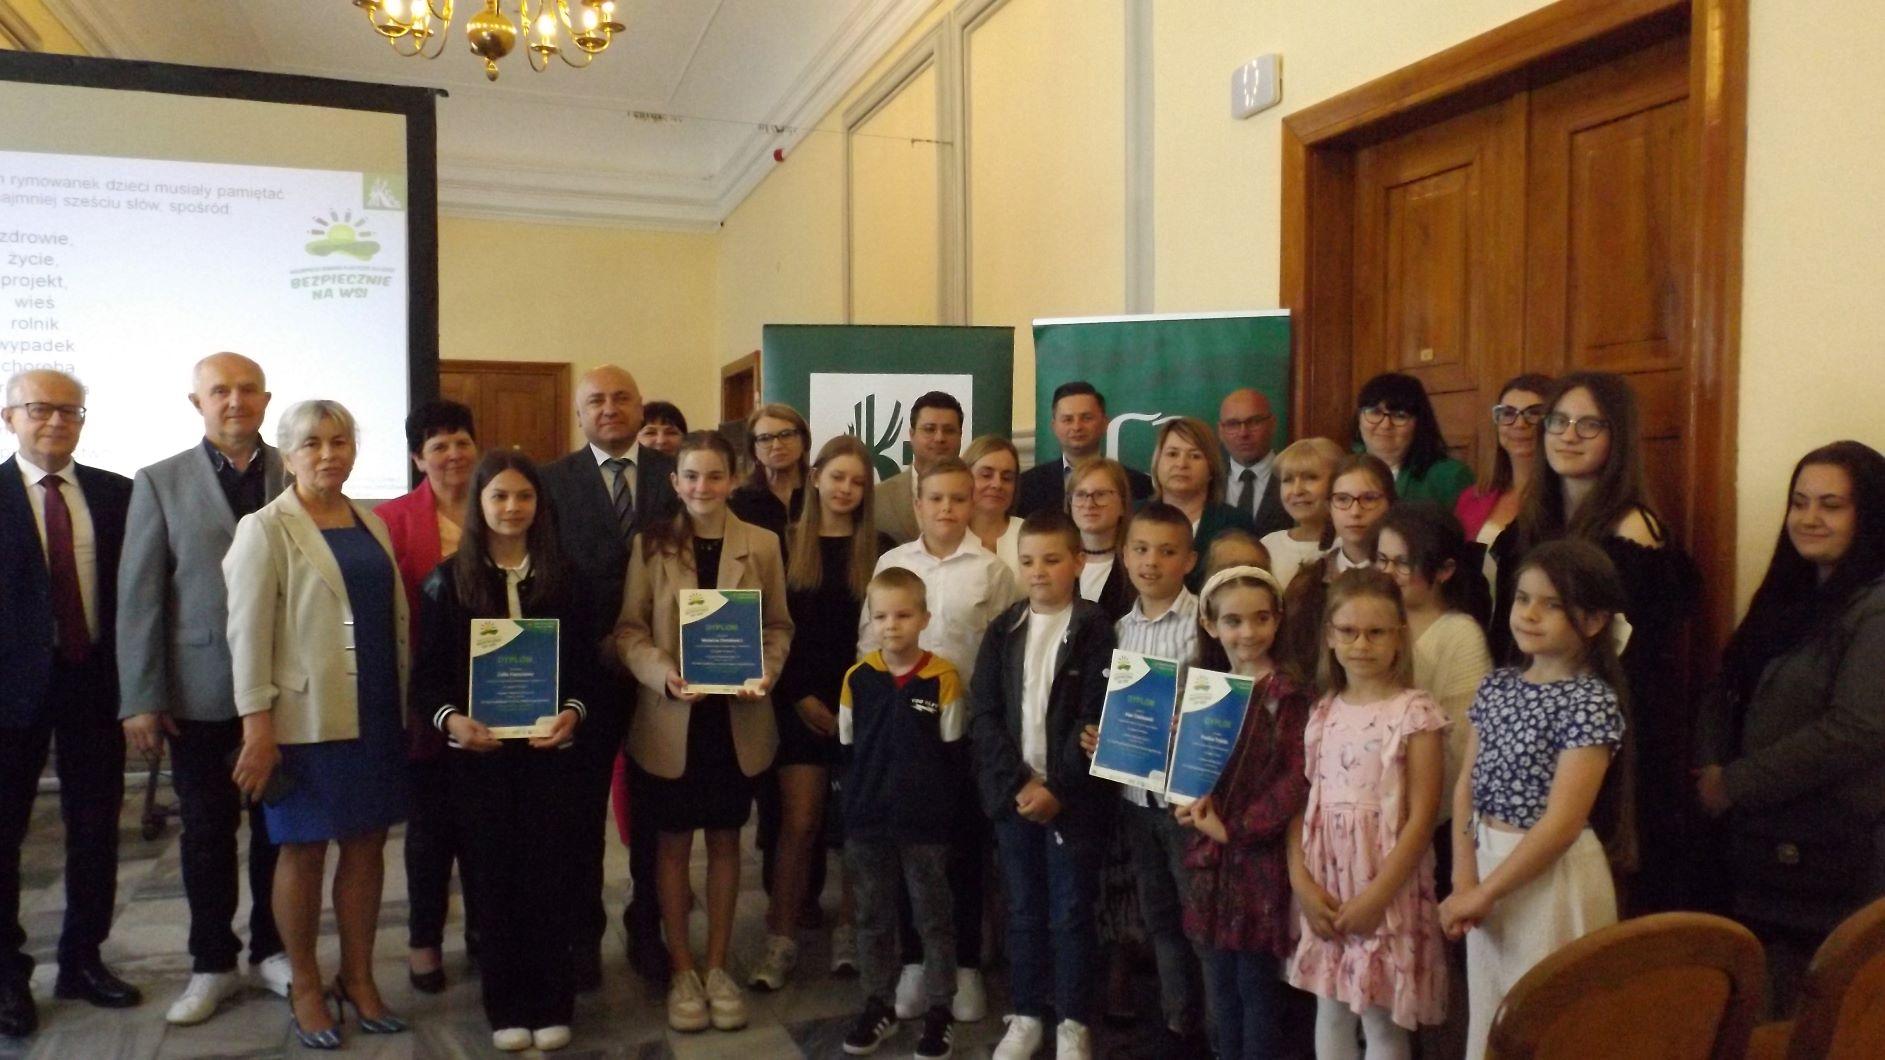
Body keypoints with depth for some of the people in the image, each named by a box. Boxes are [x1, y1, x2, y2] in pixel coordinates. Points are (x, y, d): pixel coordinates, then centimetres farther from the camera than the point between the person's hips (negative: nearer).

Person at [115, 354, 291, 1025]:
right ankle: (212, 965, 25)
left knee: (278, 826, 10)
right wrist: (140, 699, -4)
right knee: (207, 832, 11)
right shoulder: (161, 483, 2)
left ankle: (272, 950, 27)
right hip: (199, 690, 0)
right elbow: (138, 596, 0)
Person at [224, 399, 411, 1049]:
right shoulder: (266, 530, -6)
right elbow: (247, 632, -10)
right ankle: (305, 987, 23)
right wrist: (257, 725, -14)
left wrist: (406, 705, 10)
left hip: (377, 715, 5)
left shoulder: (371, 523, 10)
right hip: (307, 719, -5)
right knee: (304, 850, 6)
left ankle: (358, 978, 25)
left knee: (367, 846, 10)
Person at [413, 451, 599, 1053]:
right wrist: (449, 717, -18)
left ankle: (552, 1003, 16)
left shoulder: (562, 577, 4)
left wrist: (574, 712, -14)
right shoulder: (448, 580, 1)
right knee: (492, 876, 7)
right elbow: (428, 672, 0)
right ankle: (505, 1007, 19)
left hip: (549, 747, 1)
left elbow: (586, 664, 4)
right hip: (478, 750, 0)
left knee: (548, 873, 4)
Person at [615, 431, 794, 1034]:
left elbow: (778, 625, 4)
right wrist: (662, 673, -21)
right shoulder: (652, 545, -2)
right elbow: (629, 629, -4)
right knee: (673, 844, 9)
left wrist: (767, 672, -14)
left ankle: (718, 968, 27)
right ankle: (681, 971, 24)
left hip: (737, 718, 1)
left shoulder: (761, 545, 1)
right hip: (670, 719, -1)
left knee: (725, 842, 12)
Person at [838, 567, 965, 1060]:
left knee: (933, 917, 9)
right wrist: (858, 797, 4)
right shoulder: (857, 678, -1)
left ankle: (939, 1011, 22)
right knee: (873, 917, 15)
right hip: (867, 820, 3)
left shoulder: (943, 677, -9)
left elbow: (954, 751, -2)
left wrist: (934, 800, -5)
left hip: (925, 821, -3)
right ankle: (878, 1005, 30)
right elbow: (847, 748, 8)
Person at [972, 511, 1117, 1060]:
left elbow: (1095, 720, -10)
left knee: (1070, 912, 5)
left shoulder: (1095, 630, -5)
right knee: (1023, 909, 13)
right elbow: (984, 712, 0)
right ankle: (1027, 1014, 27)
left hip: (1072, 796, -3)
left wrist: (1057, 789, -15)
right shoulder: (1003, 629, 5)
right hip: (1013, 791, 3)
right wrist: (1019, 782, -10)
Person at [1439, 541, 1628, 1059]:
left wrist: (1483, 893, -15)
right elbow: (1467, 786, 4)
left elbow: (1562, 823, -20)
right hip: (1488, 859, 6)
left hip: (1551, 876, -6)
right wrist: (1464, 881, -5)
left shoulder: (1590, 701, -16)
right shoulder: (1496, 686, 4)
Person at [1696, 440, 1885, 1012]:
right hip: (1760, 840, 7)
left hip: (1832, 853, -7)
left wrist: (1734, 784, -15)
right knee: (1760, 1000, 12)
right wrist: (1710, 767, -3)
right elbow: (1729, 689, 15)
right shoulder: (1789, 595, 13)